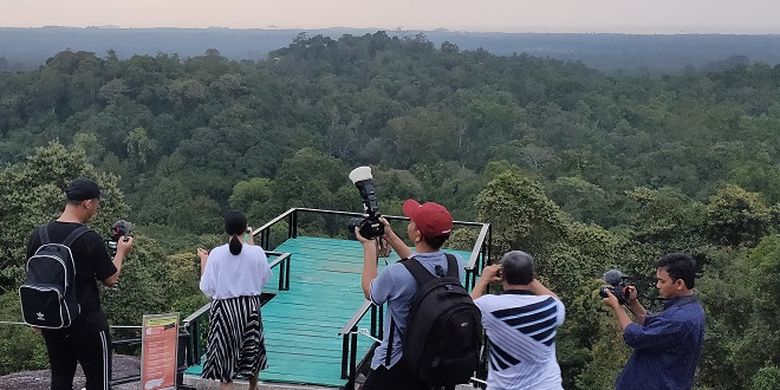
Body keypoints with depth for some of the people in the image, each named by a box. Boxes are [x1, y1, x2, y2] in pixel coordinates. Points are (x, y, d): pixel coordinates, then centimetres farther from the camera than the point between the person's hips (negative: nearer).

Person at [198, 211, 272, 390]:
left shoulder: (216, 254, -13)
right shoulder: (257, 252, -10)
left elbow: (207, 288, -7)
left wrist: (203, 260, 6)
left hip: (224, 309, -2)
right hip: (250, 307, 2)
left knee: (225, 357, 6)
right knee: (252, 351, 25)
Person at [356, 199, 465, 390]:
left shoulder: (395, 274, -27)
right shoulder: (456, 263, -11)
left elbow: (370, 292, -3)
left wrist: (369, 245, 6)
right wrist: (390, 236, 16)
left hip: (395, 366, -5)